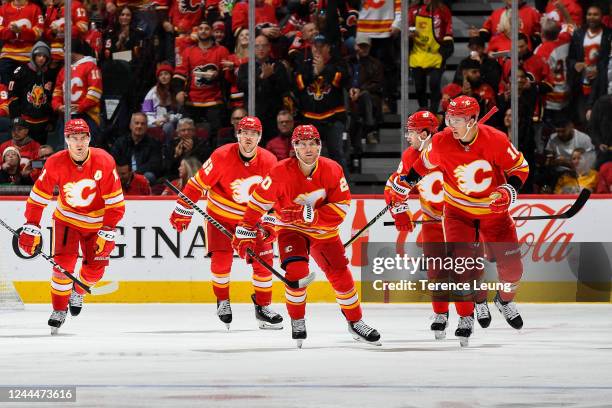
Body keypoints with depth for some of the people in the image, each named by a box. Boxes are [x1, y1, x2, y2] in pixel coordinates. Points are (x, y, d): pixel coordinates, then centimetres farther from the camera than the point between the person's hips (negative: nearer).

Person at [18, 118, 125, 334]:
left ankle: (78, 292, 34)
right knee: (64, 262, -16)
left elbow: (115, 201, -19)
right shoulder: (56, 163, -23)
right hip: (67, 217, -1)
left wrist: (108, 232, -24)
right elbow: (38, 196, -13)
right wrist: (31, 228, -16)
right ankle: (59, 308, 2)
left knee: (95, 267, -1)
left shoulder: (104, 162, -24)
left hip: (96, 221, 1)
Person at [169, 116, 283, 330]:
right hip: (220, 214, -2)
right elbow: (199, 183, -16)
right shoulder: (223, 156, -24)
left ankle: (263, 306, 10)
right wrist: (182, 210, -12)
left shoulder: (269, 162, -15)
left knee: (263, 259, -4)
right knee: (221, 259, -7)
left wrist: (271, 223, -6)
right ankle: (223, 301, 17)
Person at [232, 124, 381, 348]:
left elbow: (341, 208, -17)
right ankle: (297, 321, -5)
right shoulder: (281, 173, -22)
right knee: (296, 270, -25)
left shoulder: (332, 170, -15)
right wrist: (245, 232, -13)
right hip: (291, 229, -3)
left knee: (341, 275, 3)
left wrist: (310, 214, -30)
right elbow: (259, 201, -13)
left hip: (323, 231, 3)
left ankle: (355, 322, 23)